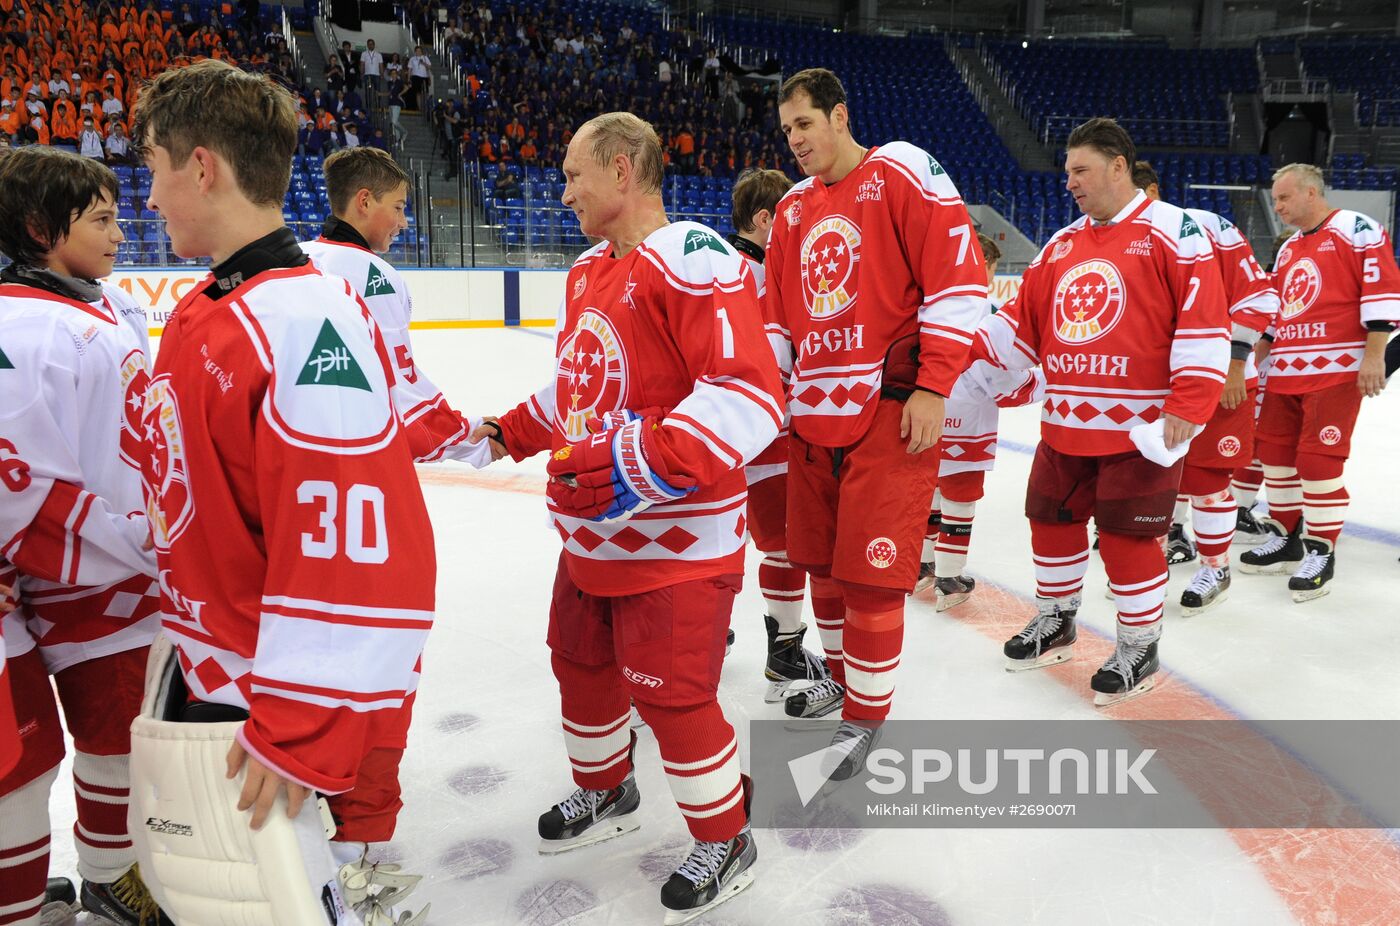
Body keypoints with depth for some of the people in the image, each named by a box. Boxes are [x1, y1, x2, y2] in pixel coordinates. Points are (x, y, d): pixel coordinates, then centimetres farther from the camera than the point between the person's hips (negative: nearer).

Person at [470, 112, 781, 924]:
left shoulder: (692, 260, -20)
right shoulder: (589, 271, 11)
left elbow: (750, 393, -29)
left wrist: (642, 465, -35)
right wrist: (508, 435, 16)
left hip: (676, 540, -9)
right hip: (592, 535, 9)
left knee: (670, 695, -1)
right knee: (582, 664, 20)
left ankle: (726, 841, 25)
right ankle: (605, 792, 46)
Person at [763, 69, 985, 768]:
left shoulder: (902, 175, -5)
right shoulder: (793, 211, 15)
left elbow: (959, 276, -12)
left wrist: (933, 387, -15)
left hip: (891, 410, -7)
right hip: (813, 413, 7)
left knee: (870, 570, -4)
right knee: (819, 558, 14)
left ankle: (866, 714, 14)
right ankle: (843, 672, 37)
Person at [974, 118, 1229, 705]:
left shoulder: (1171, 230, -6)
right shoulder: (1061, 245, 14)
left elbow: (1204, 319, -12)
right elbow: (1025, 321, 11)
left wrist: (1188, 406, -17)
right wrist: (968, 344, -4)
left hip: (1141, 428, -6)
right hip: (1066, 424, 7)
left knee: (1127, 536, -2)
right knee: (1052, 519, 13)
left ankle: (1140, 649, 18)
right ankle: (1055, 623, 34)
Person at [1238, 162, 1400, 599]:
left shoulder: (1357, 229, -5)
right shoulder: (1288, 249, 19)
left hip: (1336, 370, -8)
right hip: (1286, 370, 8)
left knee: (1318, 460, -8)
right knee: (1276, 452, 9)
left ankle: (1321, 550, 4)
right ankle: (1289, 538, 23)